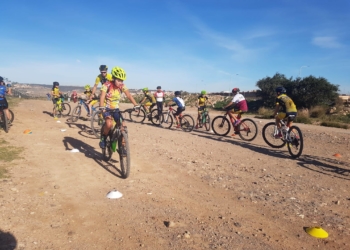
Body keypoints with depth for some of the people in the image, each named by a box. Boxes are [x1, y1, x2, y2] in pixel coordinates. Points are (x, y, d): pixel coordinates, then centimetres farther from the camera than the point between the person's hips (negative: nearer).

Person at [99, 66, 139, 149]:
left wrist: (136, 105, -33)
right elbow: (102, 96, -28)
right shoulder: (107, 85, -18)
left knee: (123, 126, -11)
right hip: (107, 109, -4)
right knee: (109, 124, -30)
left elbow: (129, 95, -18)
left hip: (116, 109, 4)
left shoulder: (122, 86, -8)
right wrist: (102, 108, -46)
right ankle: (103, 137, -1)